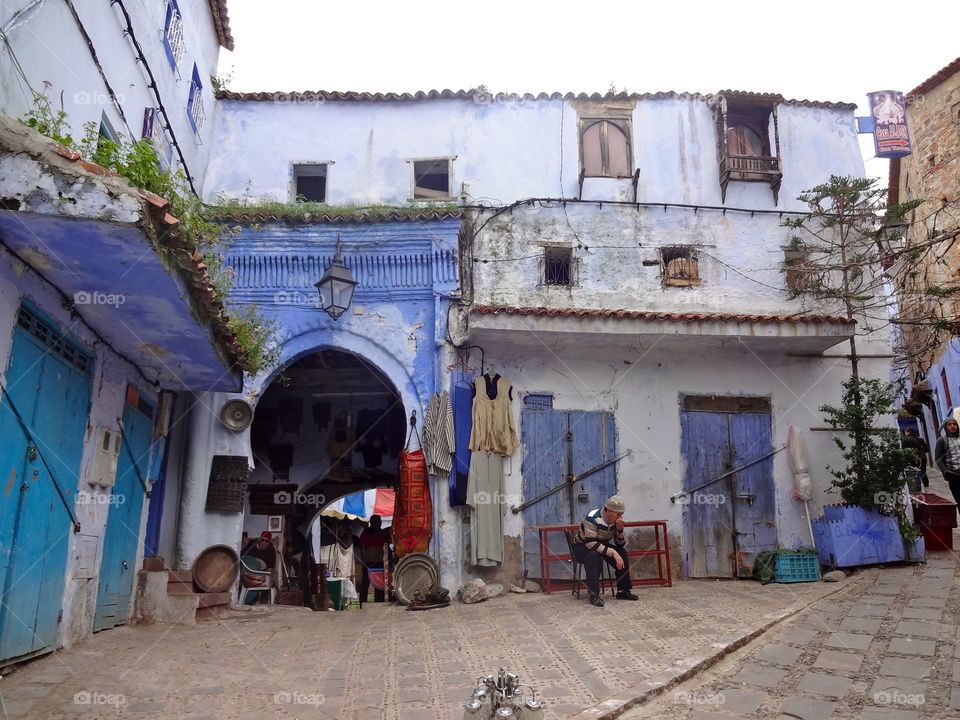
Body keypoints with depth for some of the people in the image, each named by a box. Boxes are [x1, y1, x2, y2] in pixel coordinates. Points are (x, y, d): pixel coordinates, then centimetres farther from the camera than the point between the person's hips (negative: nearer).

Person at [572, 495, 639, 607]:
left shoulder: (616, 520, -8)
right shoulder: (592, 518, -30)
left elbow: (620, 544, -7)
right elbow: (590, 543, -37)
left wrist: (620, 529, -27)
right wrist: (613, 553, -41)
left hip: (601, 545, 7)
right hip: (582, 546, -6)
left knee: (622, 552, -15)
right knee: (594, 555, -38)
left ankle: (623, 591, -5)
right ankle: (594, 594, -33)